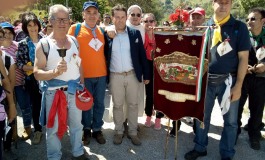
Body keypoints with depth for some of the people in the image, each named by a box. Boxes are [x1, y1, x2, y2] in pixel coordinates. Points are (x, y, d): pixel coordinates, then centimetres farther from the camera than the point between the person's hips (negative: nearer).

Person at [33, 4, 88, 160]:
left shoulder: (74, 41, 4)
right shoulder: (43, 44, -9)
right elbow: (37, 73, -13)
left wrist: (82, 85, 11)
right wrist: (55, 72, -30)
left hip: (75, 90, 4)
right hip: (54, 92, -4)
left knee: (77, 124, 18)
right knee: (53, 128, 11)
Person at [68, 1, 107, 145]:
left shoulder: (101, 30, 10)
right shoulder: (75, 29, -4)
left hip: (102, 74, 4)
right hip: (84, 75, -4)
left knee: (99, 104, 12)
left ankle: (97, 129, 28)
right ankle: (87, 129, 29)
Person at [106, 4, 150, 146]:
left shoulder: (135, 33, 0)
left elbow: (142, 55, 3)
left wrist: (146, 74, 2)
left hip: (133, 75, 1)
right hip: (115, 76, 0)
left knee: (133, 105, 10)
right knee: (117, 105, 11)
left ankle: (133, 132, 25)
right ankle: (118, 132, 28)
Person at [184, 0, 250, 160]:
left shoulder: (239, 27, -2)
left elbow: (243, 58, -5)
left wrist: (238, 85, -10)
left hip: (228, 81, -2)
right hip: (206, 80, 2)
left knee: (230, 120, 9)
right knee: (202, 116, 13)